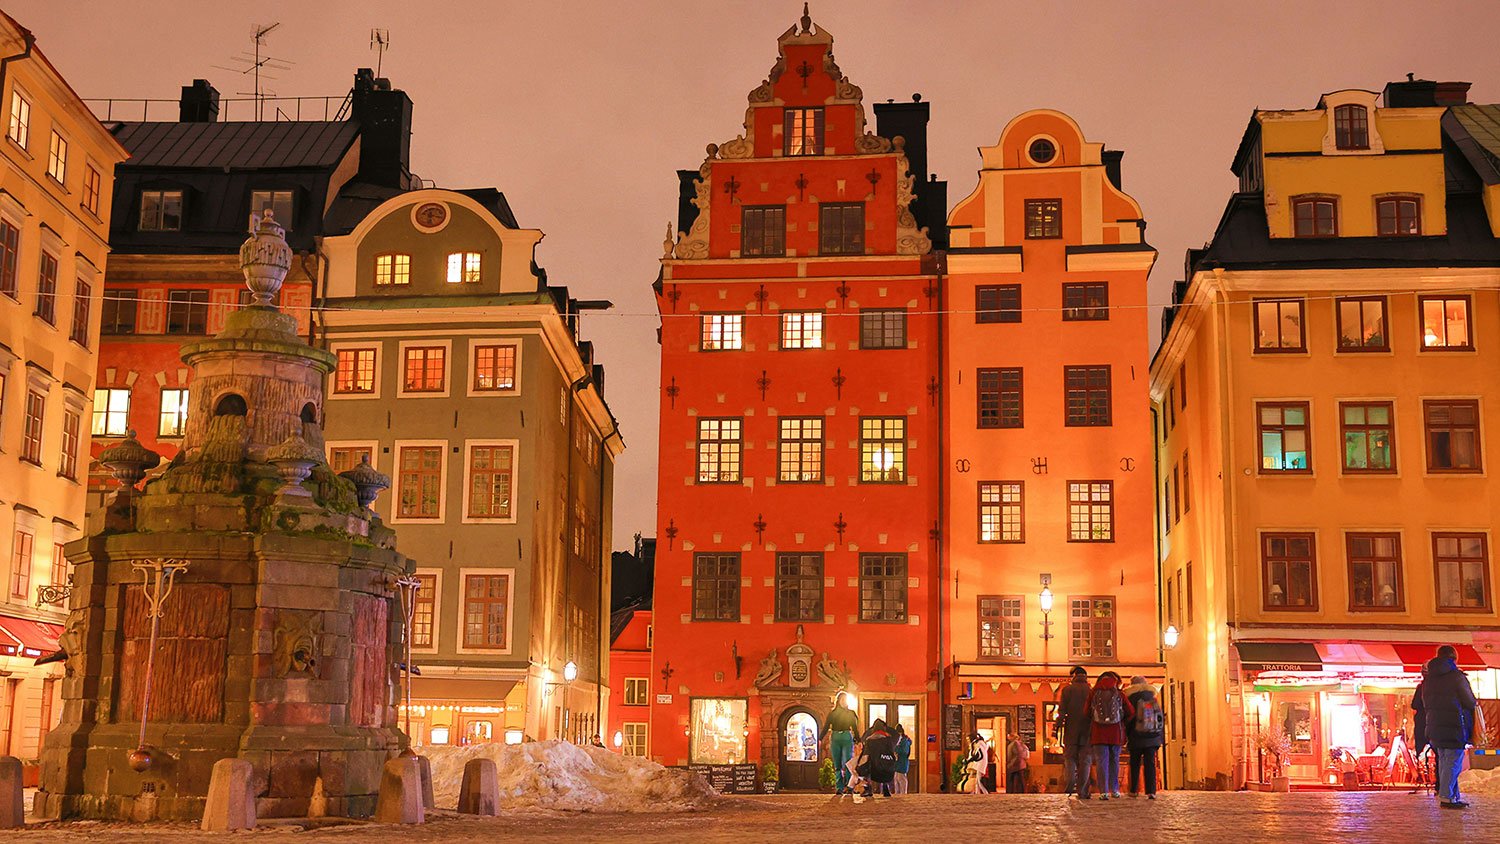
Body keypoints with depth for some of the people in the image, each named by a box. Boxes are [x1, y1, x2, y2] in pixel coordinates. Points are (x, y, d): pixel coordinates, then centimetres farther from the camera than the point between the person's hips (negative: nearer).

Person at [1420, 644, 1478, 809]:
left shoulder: (1428, 679, 10)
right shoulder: (1456, 676, -12)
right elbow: (1470, 702, -6)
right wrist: (1475, 704, 14)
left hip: (1435, 726, 7)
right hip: (1455, 725, -7)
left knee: (1444, 762, 12)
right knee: (1453, 762, -4)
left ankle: (1454, 796, 15)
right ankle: (1446, 797, -7)